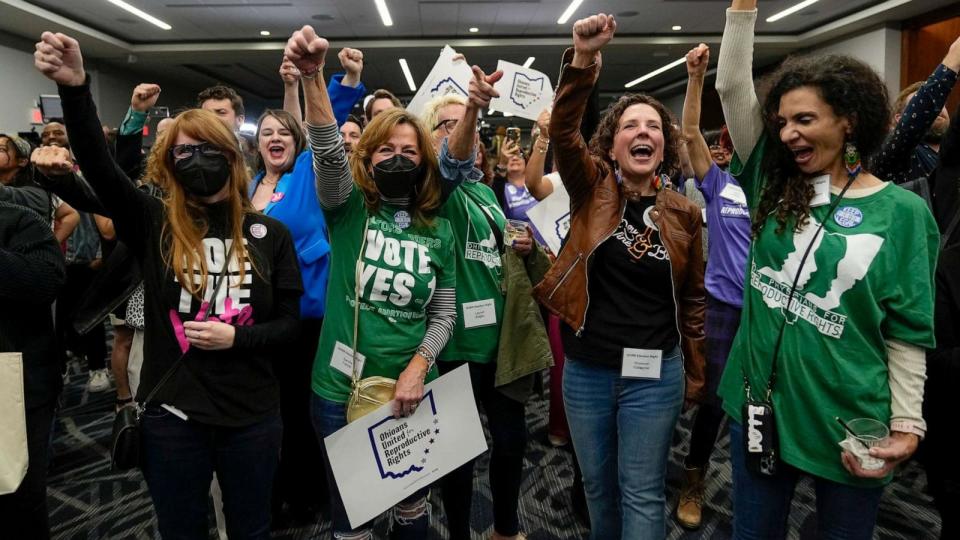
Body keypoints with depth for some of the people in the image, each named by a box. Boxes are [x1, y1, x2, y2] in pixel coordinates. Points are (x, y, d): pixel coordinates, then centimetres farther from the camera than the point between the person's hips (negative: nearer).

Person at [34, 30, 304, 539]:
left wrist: (236, 337, -17)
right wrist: (75, 89, -30)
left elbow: (289, 323, 0)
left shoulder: (270, 234, -2)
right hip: (171, 417, 1)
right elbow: (99, 166, -18)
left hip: (252, 417, 0)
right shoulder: (155, 225, -2)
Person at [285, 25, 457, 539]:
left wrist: (417, 367, -12)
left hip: (410, 391, 2)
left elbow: (444, 314, 3)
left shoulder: (439, 231, 2)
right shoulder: (348, 208, -5)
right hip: (339, 392, -2)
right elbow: (328, 152, -25)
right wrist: (313, 76, -39)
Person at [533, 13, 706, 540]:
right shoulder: (592, 187, -3)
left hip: (653, 373, 0)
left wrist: (695, 374, 9)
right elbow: (562, 129, -21)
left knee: (643, 495, 8)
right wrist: (583, 59, -35)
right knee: (597, 487, 18)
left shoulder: (683, 212, 0)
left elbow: (693, 298, 7)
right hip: (585, 370, 1)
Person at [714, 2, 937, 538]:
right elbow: (733, 86, -4)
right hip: (760, 402, 3)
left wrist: (906, 427, -9)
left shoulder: (901, 212, -6)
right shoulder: (774, 184, 2)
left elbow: (907, 333, -5)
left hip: (846, 420, -2)